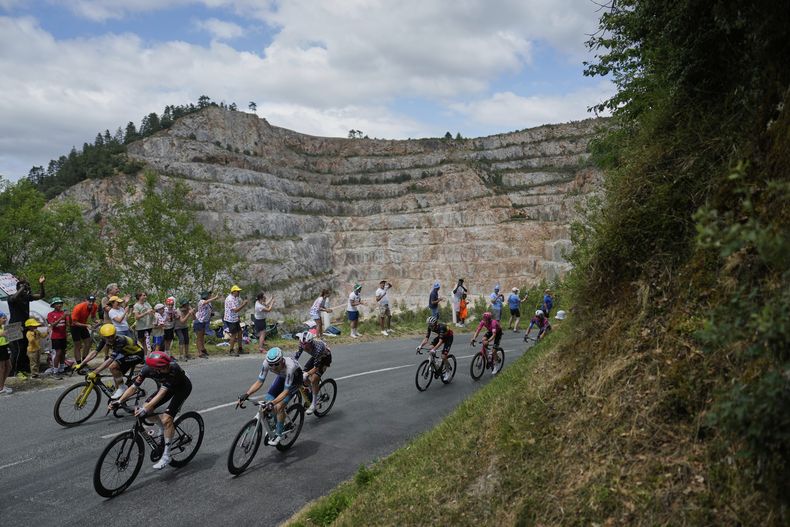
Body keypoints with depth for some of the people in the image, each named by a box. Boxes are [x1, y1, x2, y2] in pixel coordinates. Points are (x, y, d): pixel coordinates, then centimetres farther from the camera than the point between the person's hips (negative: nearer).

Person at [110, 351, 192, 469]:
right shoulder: (148, 369, -26)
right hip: (168, 386, 6)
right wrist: (119, 401, -32)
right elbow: (134, 387, -19)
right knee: (146, 408, -7)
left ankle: (166, 455, -6)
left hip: (183, 387, -6)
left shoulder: (173, 369, -39)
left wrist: (145, 409, -50)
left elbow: (162, 392, -42)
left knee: (166, 419, -19)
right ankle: (166, 429, 19)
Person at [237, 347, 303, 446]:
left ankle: (278, 435, -1)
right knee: (268, 400, -9)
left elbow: (286, 390, -40)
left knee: (279, 406, -19)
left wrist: (272, 403, -51)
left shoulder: (289, 366, -42)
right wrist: (246, 394, -37)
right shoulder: (266, 363, -30)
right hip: (282, 377, 5)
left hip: (295, 378, -5)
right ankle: (276, 426, 16)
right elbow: (259, 382, -23)